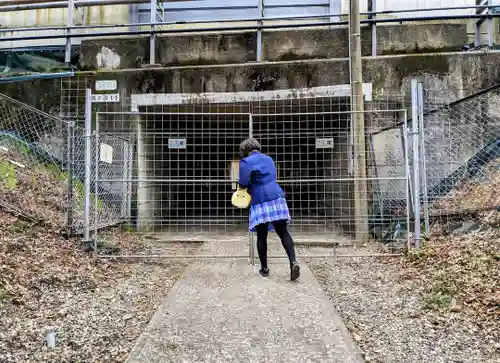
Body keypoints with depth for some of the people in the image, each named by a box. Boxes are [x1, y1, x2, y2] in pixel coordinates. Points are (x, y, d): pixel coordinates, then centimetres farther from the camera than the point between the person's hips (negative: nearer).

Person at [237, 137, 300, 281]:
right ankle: (293, 262, -12)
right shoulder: (269, 159, 20)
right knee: (283, 232, 2)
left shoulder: (245, 162, 0)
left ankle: (264, 268, 13)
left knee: (261, 236, 5)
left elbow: (243, 184, -9)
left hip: (260, 201, -5)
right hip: (276, 197, 5)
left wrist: (249, 186, 14)